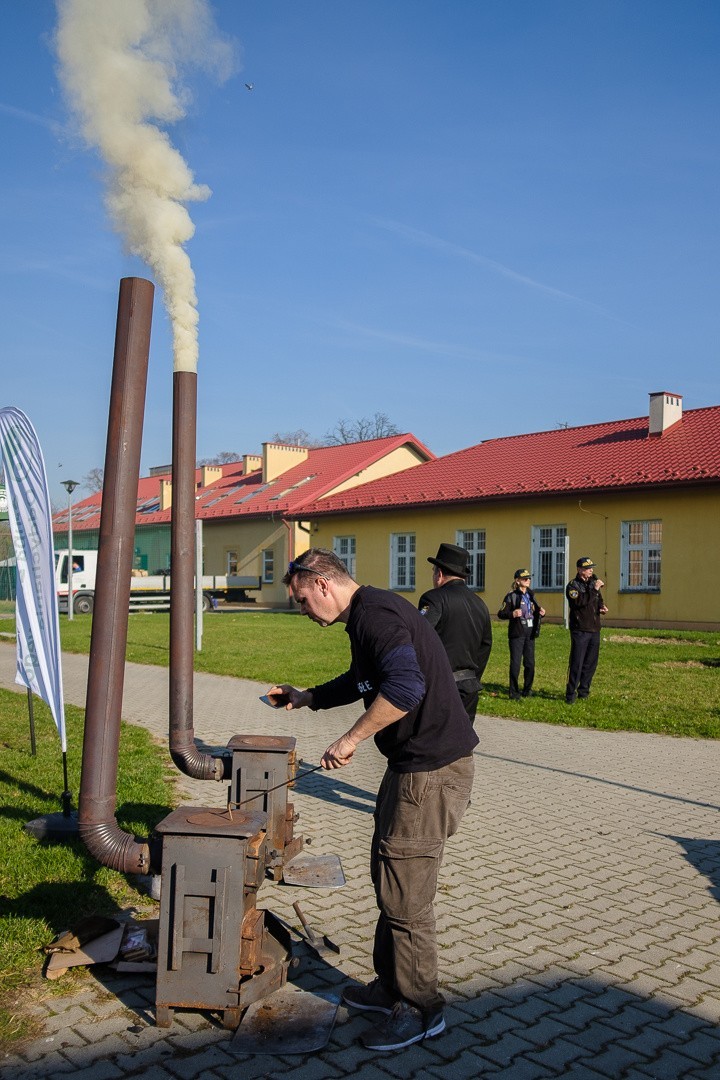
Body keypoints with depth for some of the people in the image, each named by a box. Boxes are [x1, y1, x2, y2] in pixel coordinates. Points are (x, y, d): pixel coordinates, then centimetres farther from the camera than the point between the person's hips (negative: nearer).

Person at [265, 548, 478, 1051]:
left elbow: (405, 686, -34)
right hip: (416, 764, 11)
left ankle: (421, 1009, 19)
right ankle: (392, 985, 36)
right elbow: (362, 681, 31)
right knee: (389, 877, 21)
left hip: (431, 771, -11)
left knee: (403, 894, 1)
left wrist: (351, 738, -25)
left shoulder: (374, 614, -19)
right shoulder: (370, 613, 14)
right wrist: (307, 698, 31)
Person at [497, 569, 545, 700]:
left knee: (530, 663, 9)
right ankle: (514, 692, 5)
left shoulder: (531, 595, 13)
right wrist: (512, 614, -29)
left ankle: (527, 690, 23)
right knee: (515, 663, -3)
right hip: (517, 634, -6)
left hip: (530, 634, 6)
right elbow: (501, 613, -11)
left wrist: (540, 612, 3)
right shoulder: (512, 596, -6)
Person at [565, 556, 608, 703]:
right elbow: (580, 601, -24)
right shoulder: (573, 586, -7)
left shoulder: (593, 582, 15)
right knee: (576, 663, -7)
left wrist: (602, 608, 4)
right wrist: (594, 589, -26)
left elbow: (599, 600, 26)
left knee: (591, 663, 10)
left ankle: (583, 691, 22)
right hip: (580, 629, -7)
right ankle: (570, 694, -1)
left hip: (594, 630, 7)